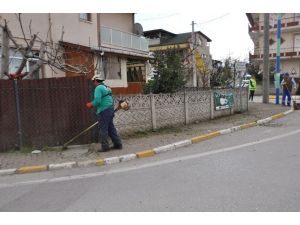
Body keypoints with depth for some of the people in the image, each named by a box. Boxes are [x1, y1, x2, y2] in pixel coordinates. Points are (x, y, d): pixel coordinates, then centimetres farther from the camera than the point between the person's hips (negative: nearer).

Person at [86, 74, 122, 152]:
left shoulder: (98, 88, -10)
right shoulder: (106, 87, 17)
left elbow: (97, 101, -21)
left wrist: (90, 105, -3)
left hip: (103, 111, -9)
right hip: (110, 109, 9)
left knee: (103, 129, -1)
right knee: (111, 128, 14)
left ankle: (105, 147, 4)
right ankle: (118, 144, 16)